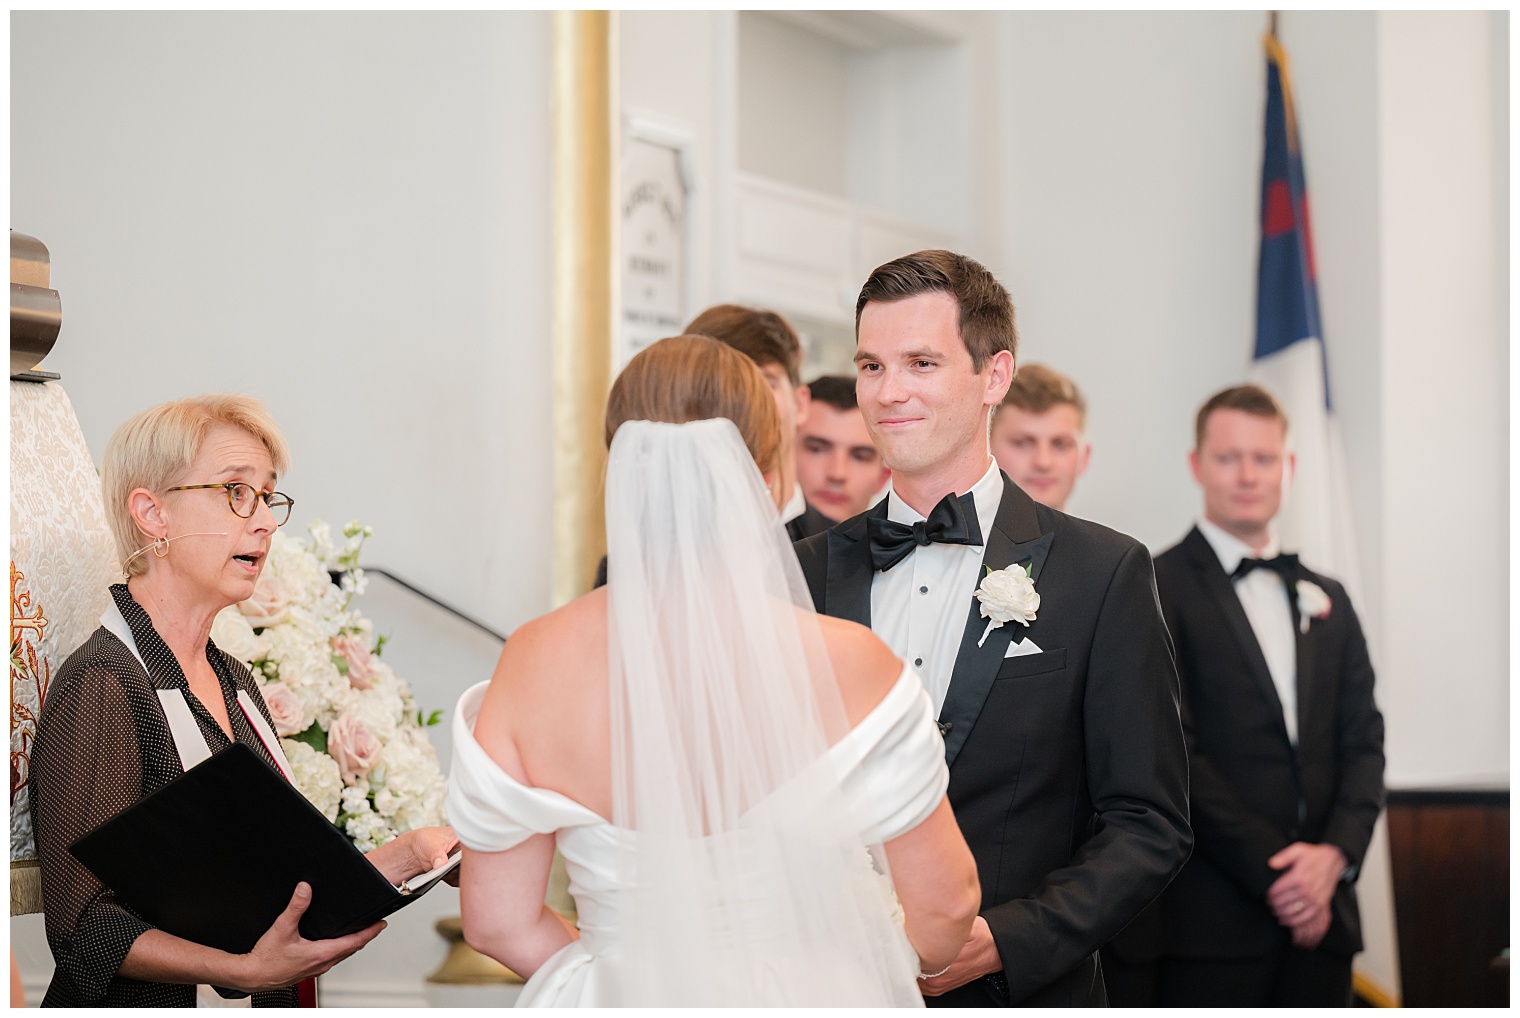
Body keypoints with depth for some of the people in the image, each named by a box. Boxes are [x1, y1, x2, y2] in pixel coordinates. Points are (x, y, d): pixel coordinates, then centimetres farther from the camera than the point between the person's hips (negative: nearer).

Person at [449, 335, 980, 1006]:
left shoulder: (534, 662, -11)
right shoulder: (845, 664, -18)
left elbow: (498, 921, -3)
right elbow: (944, 901, -8)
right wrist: (910, 965, 13)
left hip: (619, 999, 2)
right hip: (812, 1000, -2)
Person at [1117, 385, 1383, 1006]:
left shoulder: (1327, 600, 19)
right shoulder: (1157, 589, -1)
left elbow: (1363, 741, 14)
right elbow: (1173, 752, -9)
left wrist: (1335, 852, -4)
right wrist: (1272, 870, -11)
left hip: (1320, 914, 5)